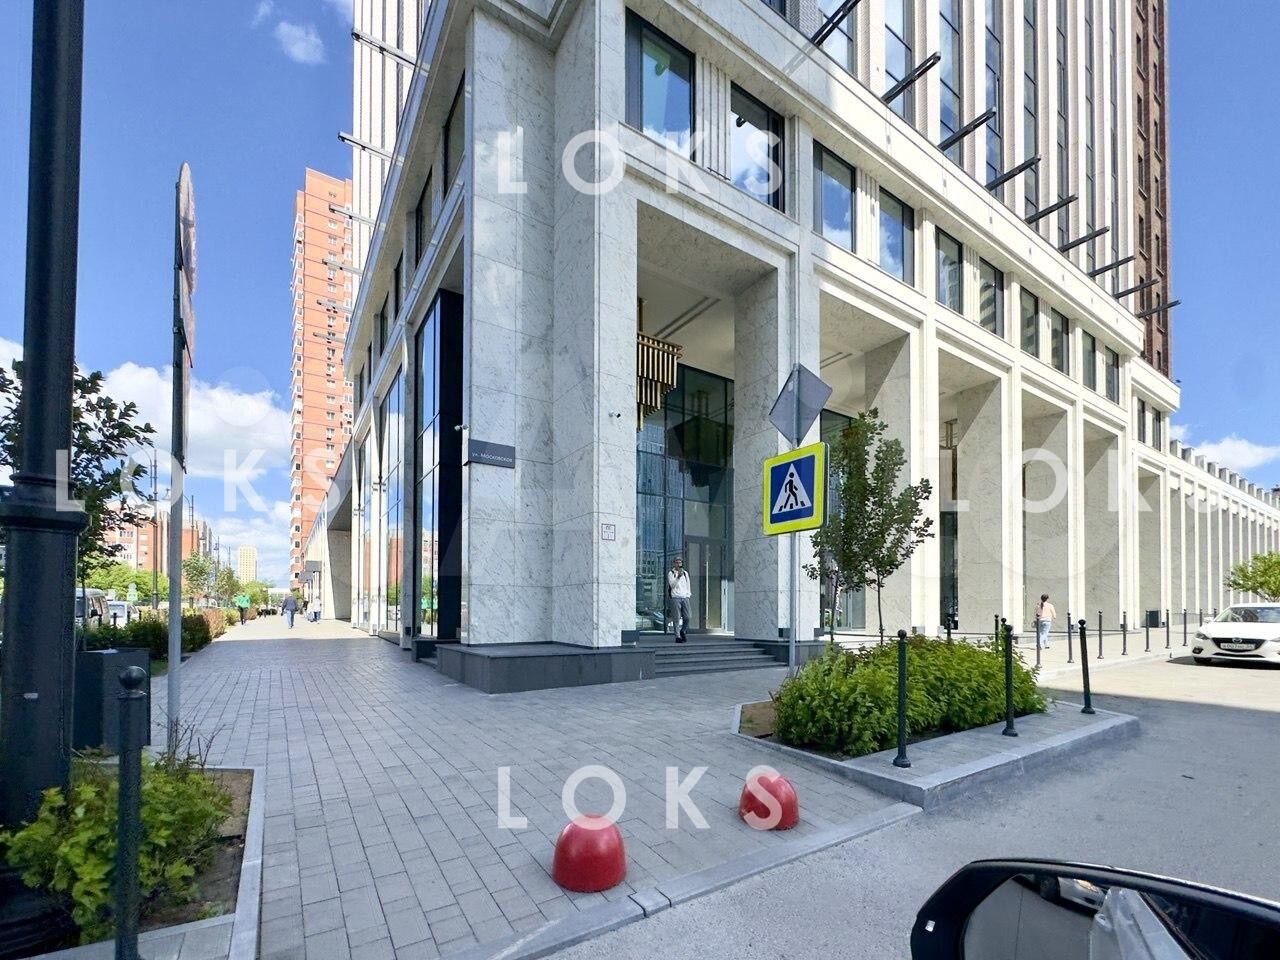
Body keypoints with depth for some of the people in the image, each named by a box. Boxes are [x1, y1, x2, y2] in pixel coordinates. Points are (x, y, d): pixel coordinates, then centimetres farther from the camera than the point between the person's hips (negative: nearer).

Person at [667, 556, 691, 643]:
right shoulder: (671, 573, 3)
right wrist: (678, 577, -19)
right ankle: (678, 636, 1)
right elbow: (672, 584, -9)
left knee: (687, 617, -3)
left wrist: (688, 595, 12)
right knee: (677, 618, -5)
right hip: (676, 598, -4)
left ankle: (683, 631, 20)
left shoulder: (685, 573, 18)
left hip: (685, 598, 4)